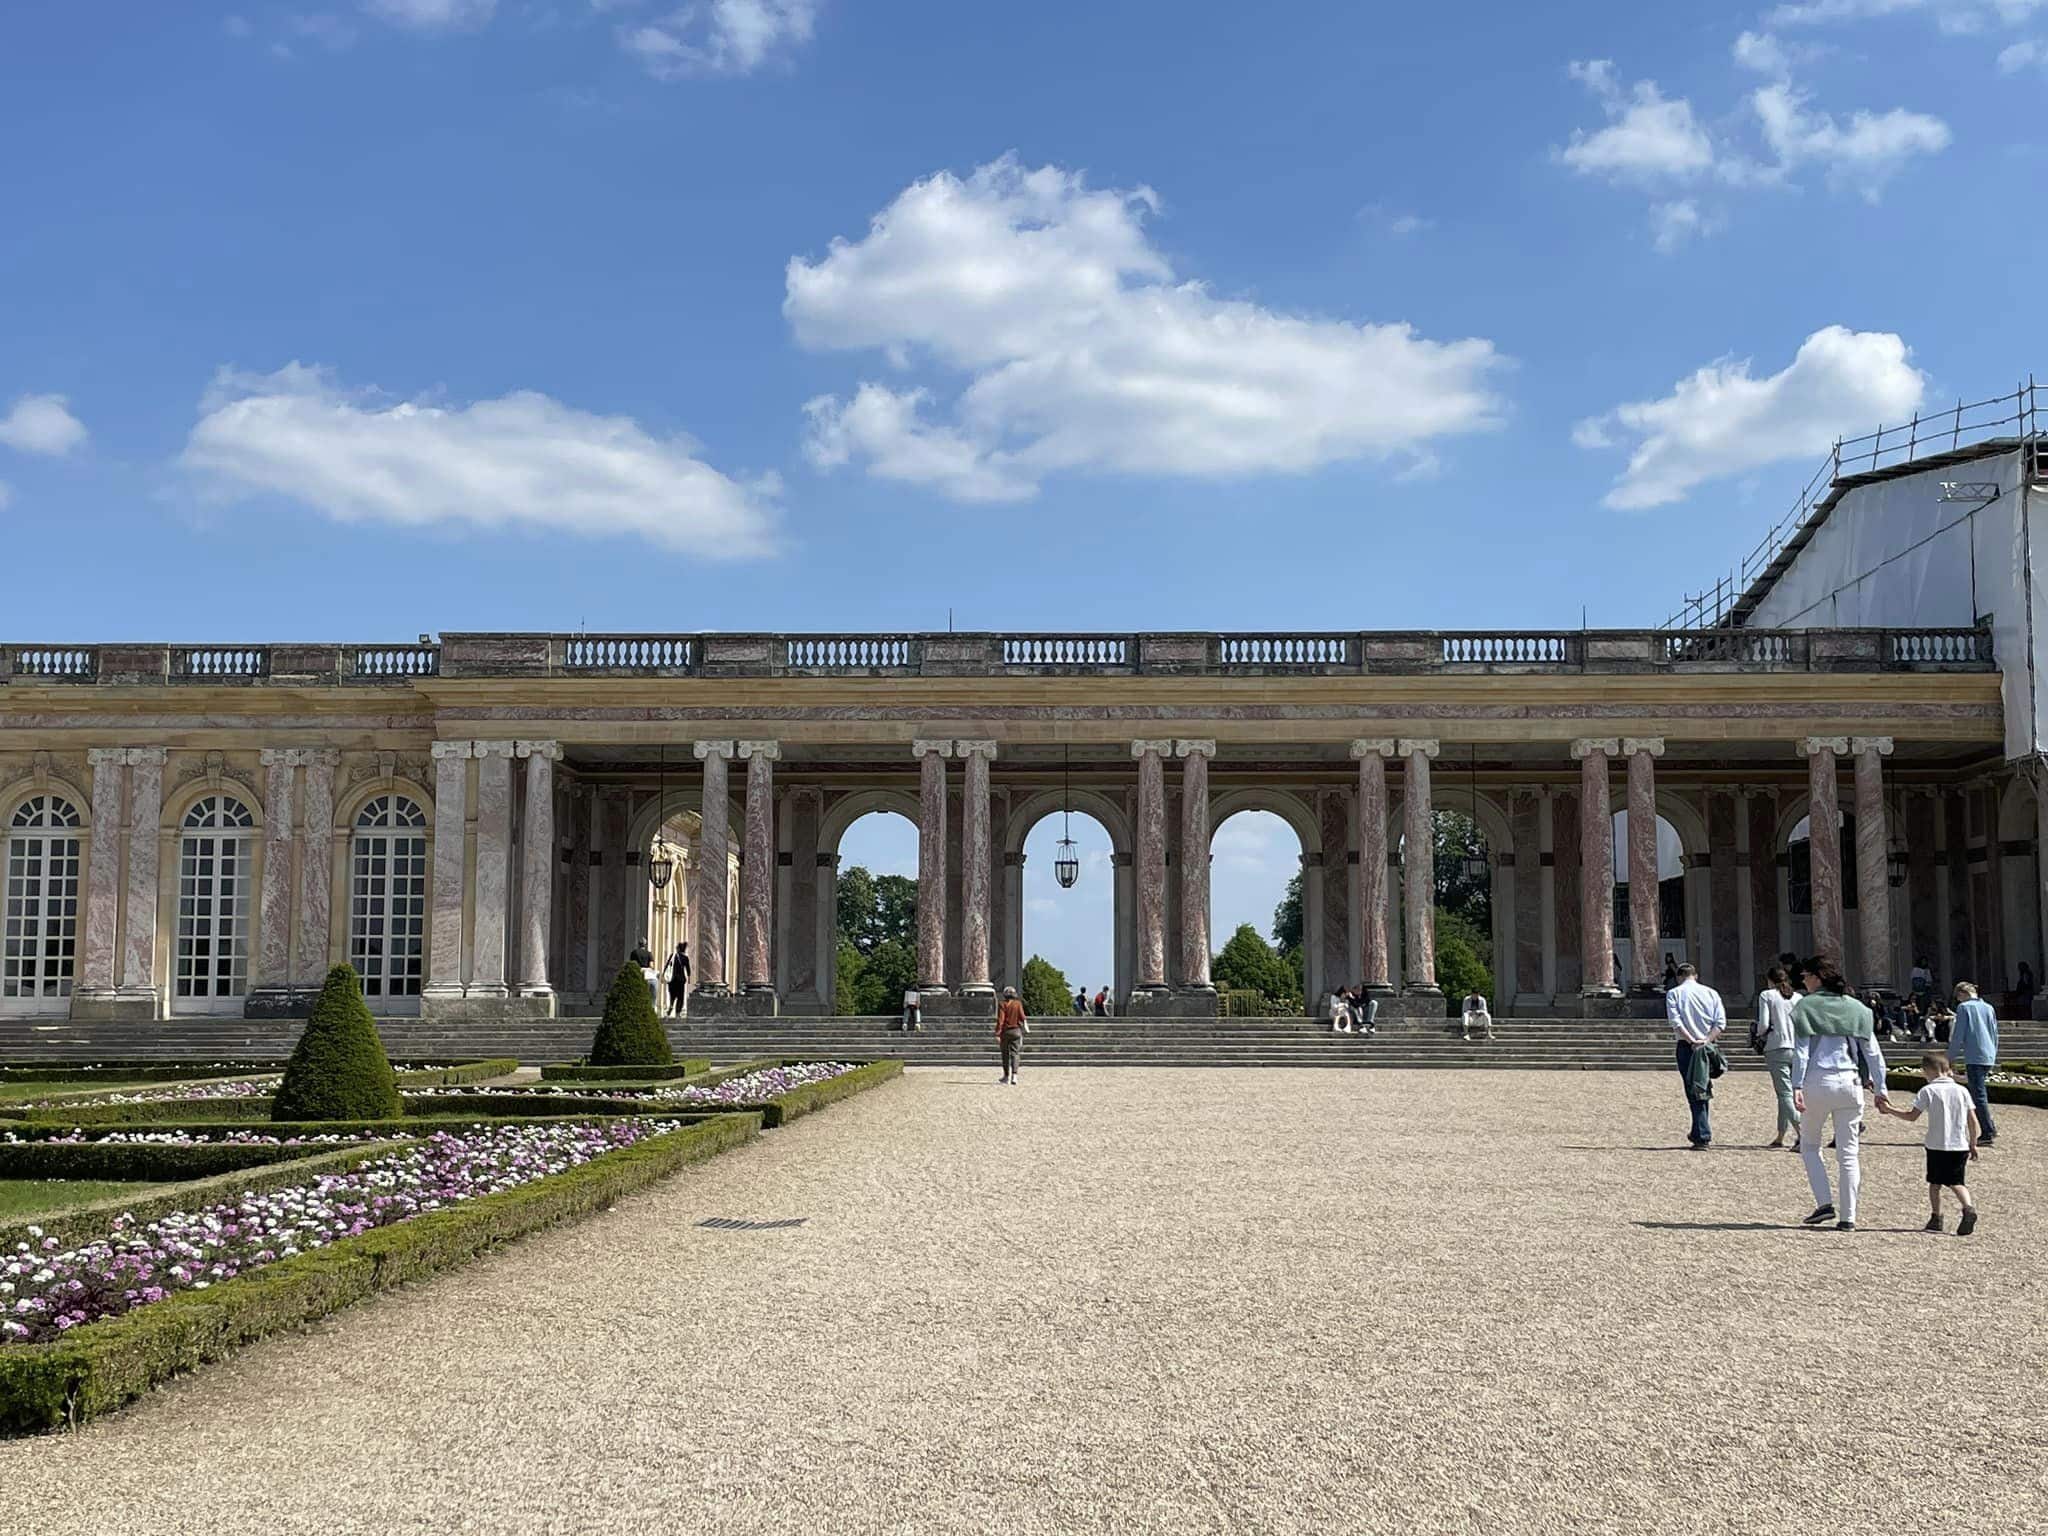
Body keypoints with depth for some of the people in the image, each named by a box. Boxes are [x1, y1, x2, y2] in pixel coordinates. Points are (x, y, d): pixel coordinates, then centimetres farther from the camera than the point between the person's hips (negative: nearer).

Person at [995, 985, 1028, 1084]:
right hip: (1016, 1031, 1)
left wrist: (997, 1034, -12)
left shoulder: (1002, 1005, -5)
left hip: (1005, 1031, -1)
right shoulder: (1018, 1004, 1)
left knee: (1005, 1054, 12)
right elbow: (1022, 1017, -3)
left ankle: (1007, 1076, 20)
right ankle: (1014, 1075, -17)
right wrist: (1026, 1028, 12)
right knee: (1014, 1054, 0)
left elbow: (1000, 1020, -11)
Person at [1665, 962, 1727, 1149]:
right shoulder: (1711, 993, 10)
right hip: (1708, 1047, 3)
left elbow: (1675, 1021, -12)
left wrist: (1691, 1041, -12)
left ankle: (1703, 1137, -7)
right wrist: (1707, 1040, -7)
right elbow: (1720, 1023, 0)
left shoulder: (1673, 993, 2)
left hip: (1686, 1046, -3)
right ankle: (1698, 1133, 24)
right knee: (1704, 1090, 16)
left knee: (1694, 1093, -2)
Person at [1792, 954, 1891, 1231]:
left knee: (1810, 1145, 14)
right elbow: (1872, 1052, 9)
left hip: (1817, 1082, -3)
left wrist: (1797, 1087, -11)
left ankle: (1825, 1203, 0)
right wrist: (1880, 1088, 13)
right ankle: (1847, 1217, 5)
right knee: (1848, 1152, 7)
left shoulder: (1806, 1006, -1)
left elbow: (1801, 1051, -8)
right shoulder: (1856, 1008, 10)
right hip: (1850, 1083, 3)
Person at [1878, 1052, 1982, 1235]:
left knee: (1935, 1183, 11)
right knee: (1956, 1182, 11)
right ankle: (1968, 1206, -14)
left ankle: (1936, 1218, 10)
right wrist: (1973, 1144, 14)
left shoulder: (1928, 1091, -6)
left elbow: (1912, 1116, -10)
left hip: (1937, 1146, -3)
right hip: (1960, 1146, 3)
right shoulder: (1962, 1090, 6)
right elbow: (1972, 1120, 6)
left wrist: (1888, 1110, 0)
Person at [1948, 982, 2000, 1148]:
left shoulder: (1964, 1007, -5)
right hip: (1989, 1057, 7)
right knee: (1981, 1092, 16)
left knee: (1979, 1095, -4)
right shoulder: (1988, 1008, 13)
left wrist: (1950, 1057, 2)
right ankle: (1990, 1126, 13)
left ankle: (1988, 1134, -7)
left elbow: (1958, 1036, -7)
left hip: (1974, 1057, -7)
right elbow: (1995, 1035, 18)